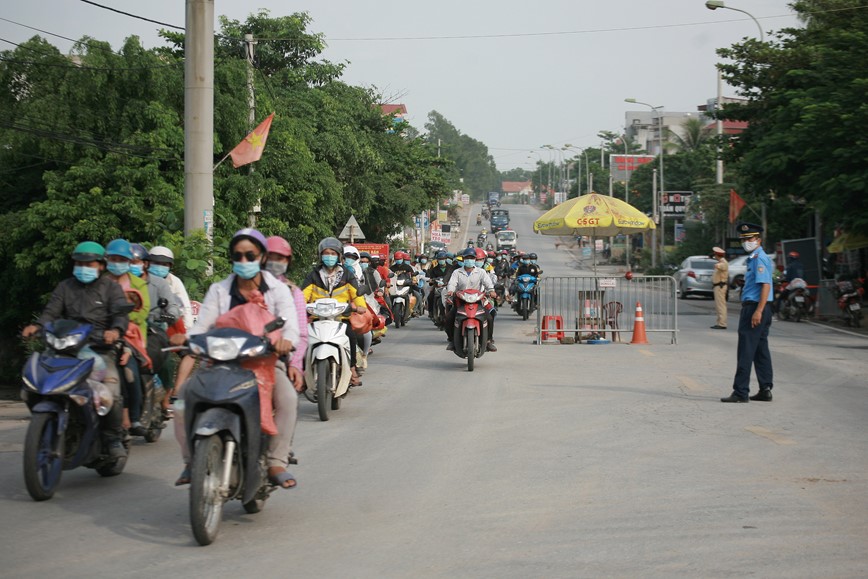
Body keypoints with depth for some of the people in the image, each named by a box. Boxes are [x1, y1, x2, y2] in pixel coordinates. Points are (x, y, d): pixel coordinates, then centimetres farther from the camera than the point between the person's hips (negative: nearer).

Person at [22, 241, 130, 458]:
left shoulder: (110, 287, 11)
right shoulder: (65, 287, 20)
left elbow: (121, 314, -3)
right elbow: (51, 312, 7)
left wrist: (116, 330, -27)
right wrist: (37, 326, -16)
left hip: (101, 349, -3)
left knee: (111, 393, -22)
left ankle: (113, 439, -4)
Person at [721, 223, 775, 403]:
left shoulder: (760, 258, -14)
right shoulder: (753, 258, 18)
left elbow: (766, 285, -22)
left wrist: (758, 311, -27)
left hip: (754, 307, -11)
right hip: (756, 309, 11)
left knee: (746, 351, -9)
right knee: (761, 350, 12)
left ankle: (740, 392, -8)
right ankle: (765, 390, 15)